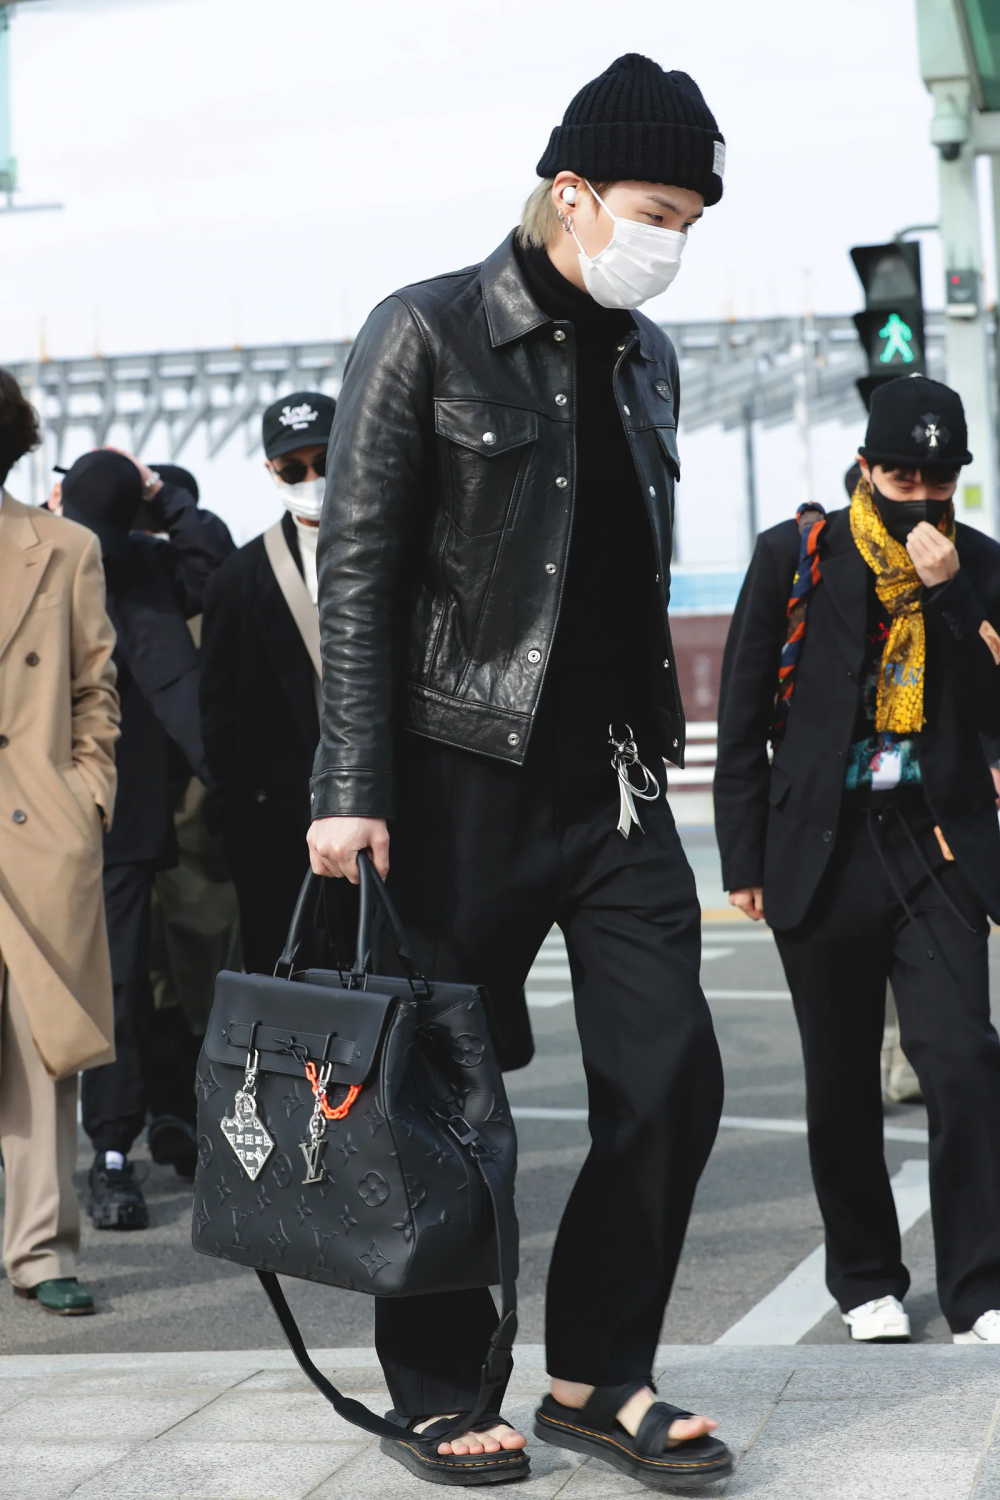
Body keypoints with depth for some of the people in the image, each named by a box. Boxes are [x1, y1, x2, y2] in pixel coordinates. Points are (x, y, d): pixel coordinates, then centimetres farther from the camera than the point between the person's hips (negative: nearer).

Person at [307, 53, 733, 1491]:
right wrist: (353, 790, -14)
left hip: (617, 779, 6)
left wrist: (655, 746, 17)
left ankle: (598, 1376, 14)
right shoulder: (426, 335, -6)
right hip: (469, 777, -6)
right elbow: (358, 572, -9)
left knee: (672, 1078, 1)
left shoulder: (646, 357, 13)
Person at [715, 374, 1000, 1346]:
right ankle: (865, 1280, 25)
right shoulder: (794, 557, 1)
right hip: (824, 852, 0)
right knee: (842, 1086, 9)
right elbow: (742, 719, 3)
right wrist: (744, 858, 1)